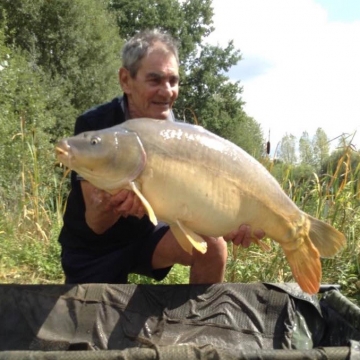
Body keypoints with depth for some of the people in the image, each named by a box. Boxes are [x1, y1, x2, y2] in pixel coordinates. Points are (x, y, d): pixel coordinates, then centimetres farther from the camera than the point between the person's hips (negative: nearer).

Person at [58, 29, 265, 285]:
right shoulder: (94, 126, -22)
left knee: (212, 245, -21)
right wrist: (110, 206, -48)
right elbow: (95, 223, -24)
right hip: (92, 248, -1)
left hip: (146, 235, 2)